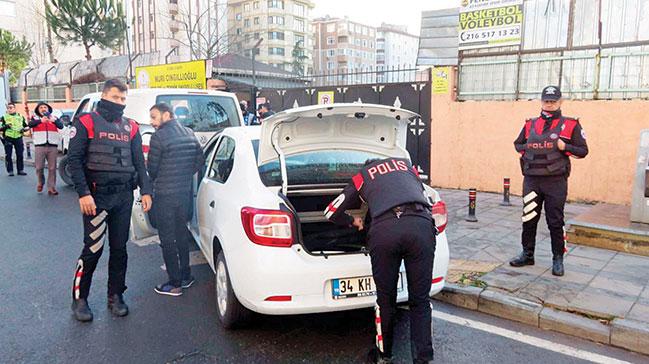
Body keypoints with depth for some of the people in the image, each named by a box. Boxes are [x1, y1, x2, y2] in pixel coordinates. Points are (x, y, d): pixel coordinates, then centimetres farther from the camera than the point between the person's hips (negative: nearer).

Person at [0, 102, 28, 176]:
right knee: (8, 155, 0)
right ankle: (10, 171, 6)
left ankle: (20, 170, 12)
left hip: (18, 138, 1)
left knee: (20, 155, 3)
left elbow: (26, 126, 17)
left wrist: (24, 129, -3)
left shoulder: (21, 117, 12)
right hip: (8, 138, -1)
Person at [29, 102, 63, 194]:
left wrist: (53, 121, -27)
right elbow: (30, 124, -11)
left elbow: (61, 126, -5)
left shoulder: (54, 118, 13)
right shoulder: (35, 118, 10)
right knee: (39, 167, 1)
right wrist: (41, 120, -31)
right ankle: (41, 182, 27)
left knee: (52, 168, -2)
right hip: (40, 146, 0)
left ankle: (51, 188, 2)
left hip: (53, 146, 1)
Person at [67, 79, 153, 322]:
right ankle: (79, 299, 14)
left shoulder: (130, 127, 13)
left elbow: (139, 162, 15)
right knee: (93, 249, -3)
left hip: (124, 196, 4)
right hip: (97, 197, -4)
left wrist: (145, 191, 5)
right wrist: (83, 193, -14)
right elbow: (74, 160, -6)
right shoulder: (86, 122, 0)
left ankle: (116, 296, 22)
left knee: (120, 248, 9)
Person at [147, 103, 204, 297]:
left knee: (167, 239, 3)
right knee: (182, 233, 19)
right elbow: (200, 160, 11)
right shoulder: (190, 134, 6)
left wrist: (155, 180, 12)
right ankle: (185, 276, 27)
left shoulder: (159, 137, -15)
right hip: (185, 192, 7)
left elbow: (152, 167, -9)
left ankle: (175, 284, 9)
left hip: (165, 195, -7)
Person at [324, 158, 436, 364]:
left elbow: (331, 212, 32)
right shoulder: (405, 164, 36)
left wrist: (352, 222, 51)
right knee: (420, 301, 11)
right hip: (421, 225, 1)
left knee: (385, 300, 15)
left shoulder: (361, 178, 30)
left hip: (384, 230, -1)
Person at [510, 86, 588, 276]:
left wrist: (564, 147, -14)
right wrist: (527, 148, 2)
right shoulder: (530, 124, 11)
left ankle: (558, 259, 15)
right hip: (531, 180, 3)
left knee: (555, 221, 2)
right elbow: (517, 144, 22)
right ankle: (527, 254, 22)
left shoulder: (570, 125, 2)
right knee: (529, 219, 9)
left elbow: (583, 151, 2)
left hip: (555, 181, -3)